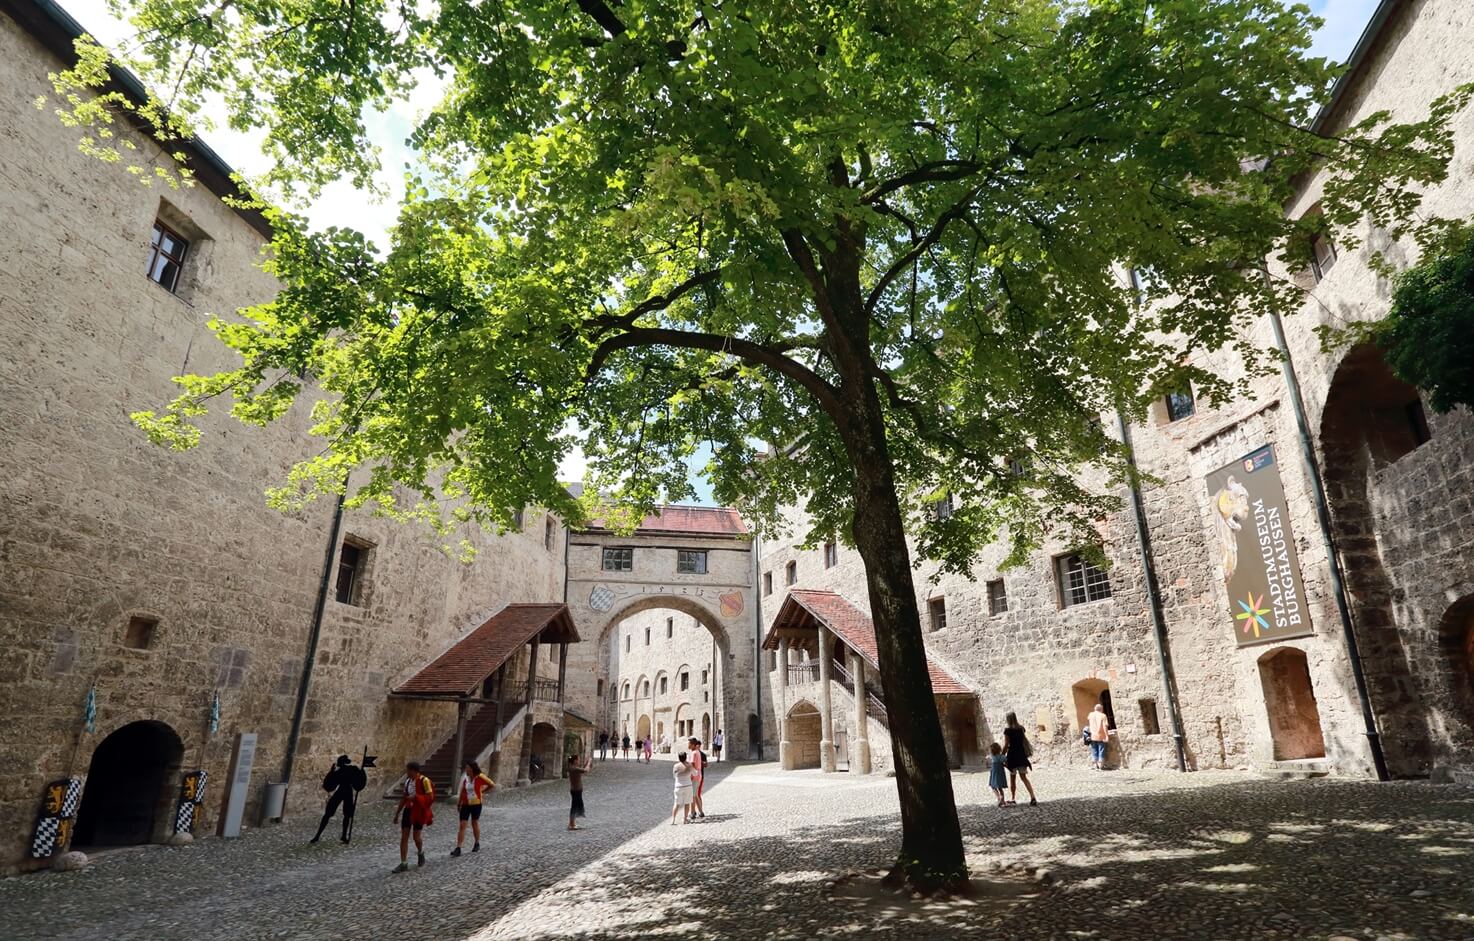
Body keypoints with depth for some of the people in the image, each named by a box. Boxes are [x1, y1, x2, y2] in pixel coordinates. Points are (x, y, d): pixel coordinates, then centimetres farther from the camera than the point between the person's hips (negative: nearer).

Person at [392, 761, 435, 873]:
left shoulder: (424, 781, -14)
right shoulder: (407, 781, 6)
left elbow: (430, 797, -16)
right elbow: (403, 798, 14)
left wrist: (416, 797, -26)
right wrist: (397, 813, 13)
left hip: (419, 811, -6)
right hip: (408, 810, 6)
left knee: (416, 837, 1)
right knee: (404, 837, -1)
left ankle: (421, 853, 32)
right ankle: (403, 864, 4)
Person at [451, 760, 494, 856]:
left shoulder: (480, 777, -14)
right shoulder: (465, 778, -5)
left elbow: (492, 785, -5)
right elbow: (462, 791, 6)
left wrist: (482, 791, -4)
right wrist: (458, 803, 8)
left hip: (476, 804, -2)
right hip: (465, 804, 2)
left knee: (475, 824, 13)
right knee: (462, 825, -5)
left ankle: (477, 845, 32)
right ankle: (458, 848, -4)